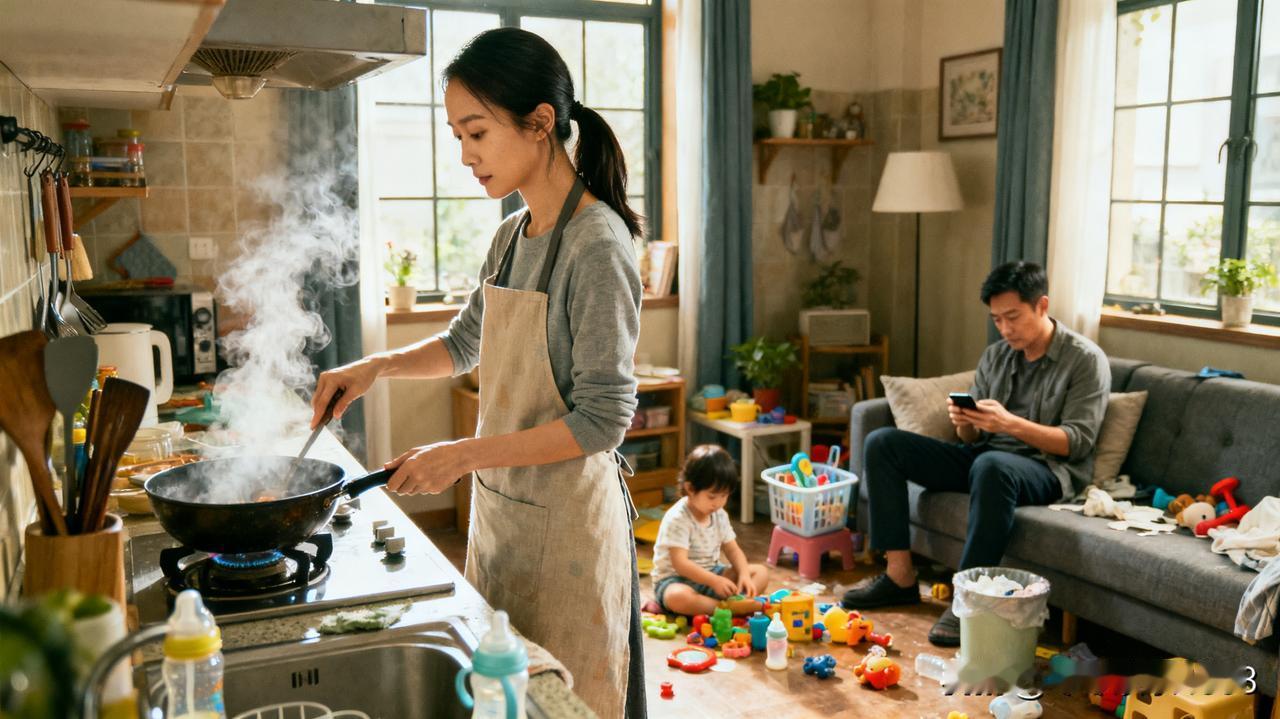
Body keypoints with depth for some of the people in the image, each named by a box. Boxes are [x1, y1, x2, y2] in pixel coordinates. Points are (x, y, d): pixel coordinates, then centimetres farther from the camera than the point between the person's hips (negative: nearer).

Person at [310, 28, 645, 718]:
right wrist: (376, 365, 6)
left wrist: (462, 454, -20)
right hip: (498, 505, 8)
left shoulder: (596, 243, -19)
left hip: (565, 518, -7)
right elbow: (463, 344, 22)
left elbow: (601, 421, -21)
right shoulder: (511, 236, 6)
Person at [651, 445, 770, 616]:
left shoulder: (719, 515, 3)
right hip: (675, 579, -8)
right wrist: (715, 581, -35)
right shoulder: (677, 519, -22)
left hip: (710, 573, 8)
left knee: (761, 572, -4)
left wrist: (744, 574, -15)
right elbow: (680, 563, -28)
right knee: (678, 597, -42)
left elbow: (732, 550, 5)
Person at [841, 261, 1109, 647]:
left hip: (1046, 470, -6)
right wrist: (964, 423, -13)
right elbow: (973, 438, 12)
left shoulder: (1086, 360, -5)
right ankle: (900, 575, -12)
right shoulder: (995, 356, 12)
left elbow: (1077, 442, -13)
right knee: (882, 442, -8)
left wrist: (1010, 423, -26)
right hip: (983, 458, 7)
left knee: (992, 465, -42)